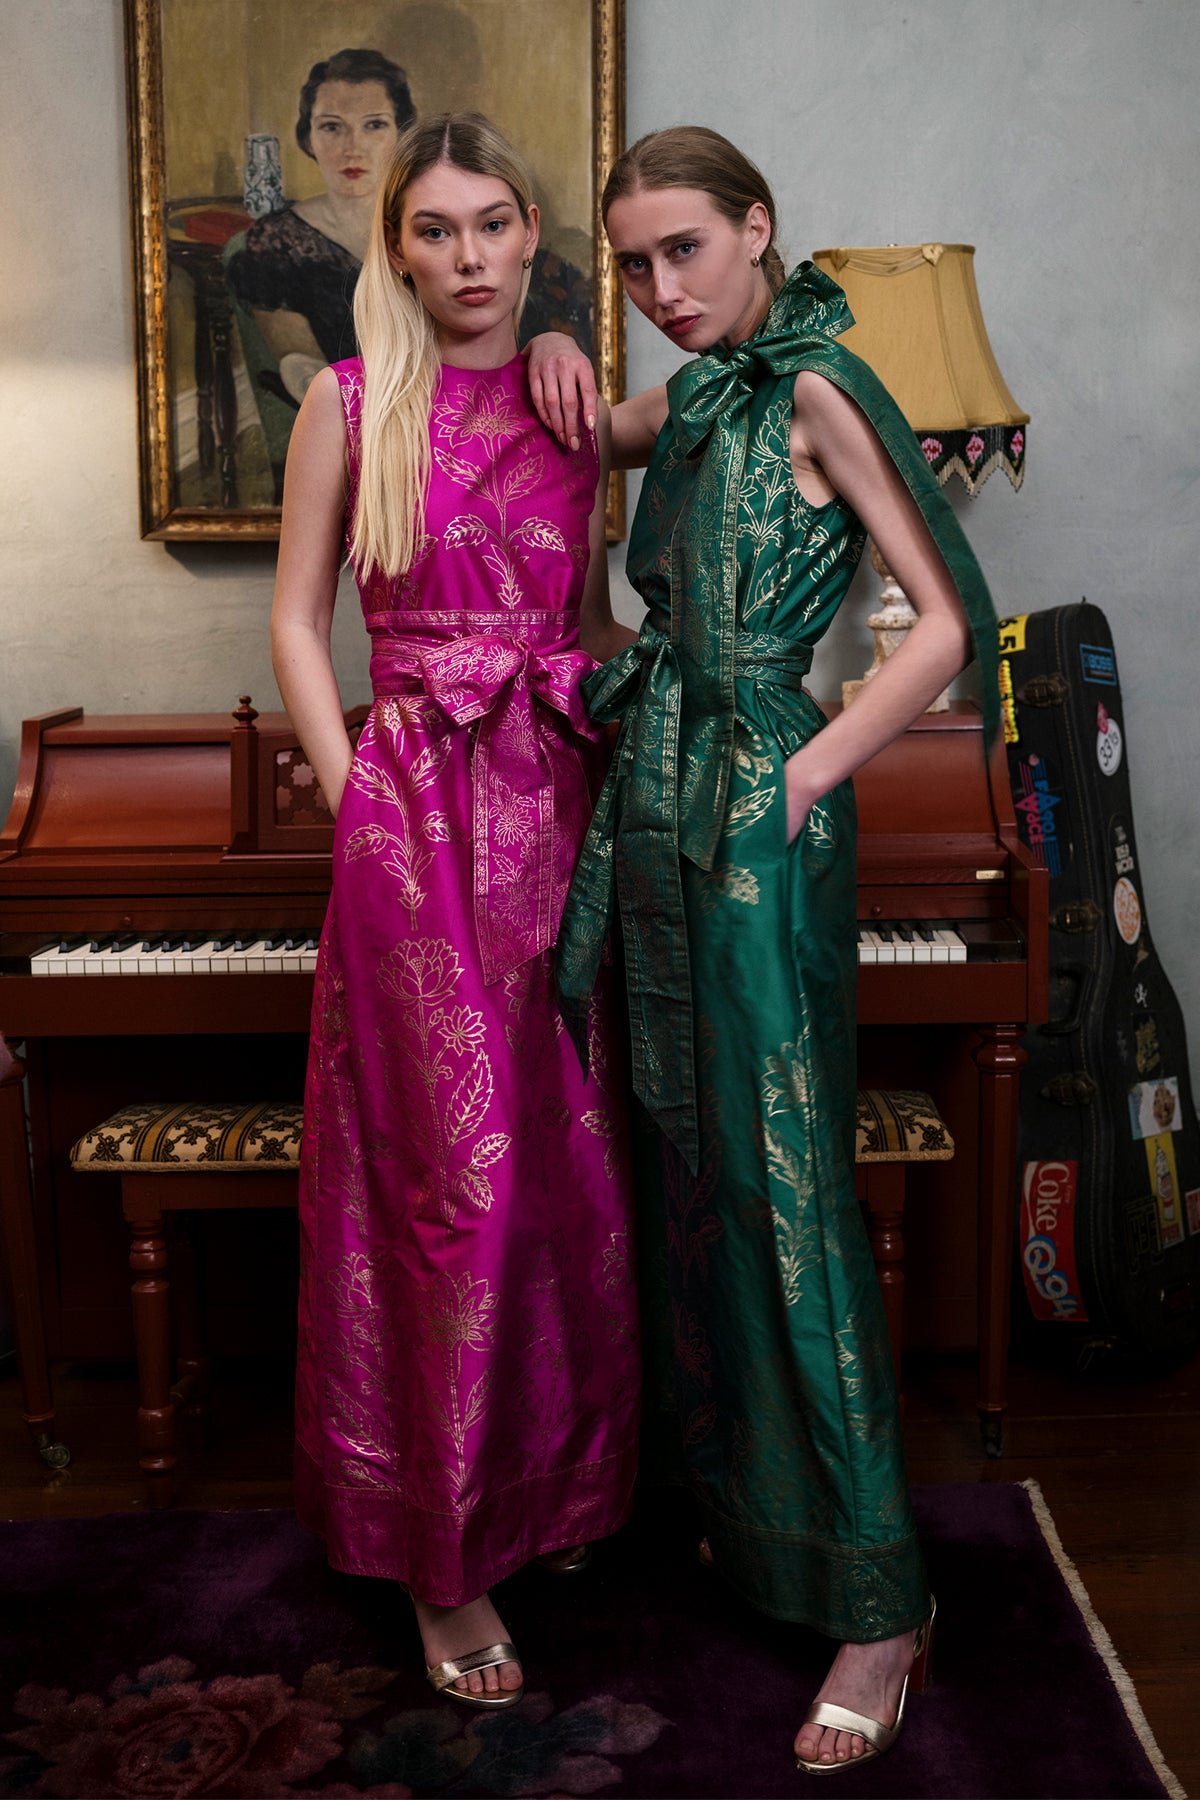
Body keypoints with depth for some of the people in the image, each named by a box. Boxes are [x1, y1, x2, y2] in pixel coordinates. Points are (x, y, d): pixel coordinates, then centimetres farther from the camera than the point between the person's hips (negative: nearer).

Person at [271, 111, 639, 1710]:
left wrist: (627, 776, 5)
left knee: (572, 1163, 9)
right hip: (418, 811, -4)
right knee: (456, 1172, -3)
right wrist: (357, 801, -6)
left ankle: (562, 1484, 30)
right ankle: (447, 1550, 14)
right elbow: (298, 620, 3)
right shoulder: (353, 400, 2)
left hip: (562, 805, 4)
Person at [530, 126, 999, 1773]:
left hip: (760, 821, -8)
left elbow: (956, 619, -13)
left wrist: (814, 774, -15)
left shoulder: (819, 387, -8)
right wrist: (558, 369, 15)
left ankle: (877, 1603, 5)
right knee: (694, 1175, 13)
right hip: (662, 807, 8)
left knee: (785, 1189, -7)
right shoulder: (691, 400, 15)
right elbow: (576, 442, 36)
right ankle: (737, 1510, 30)